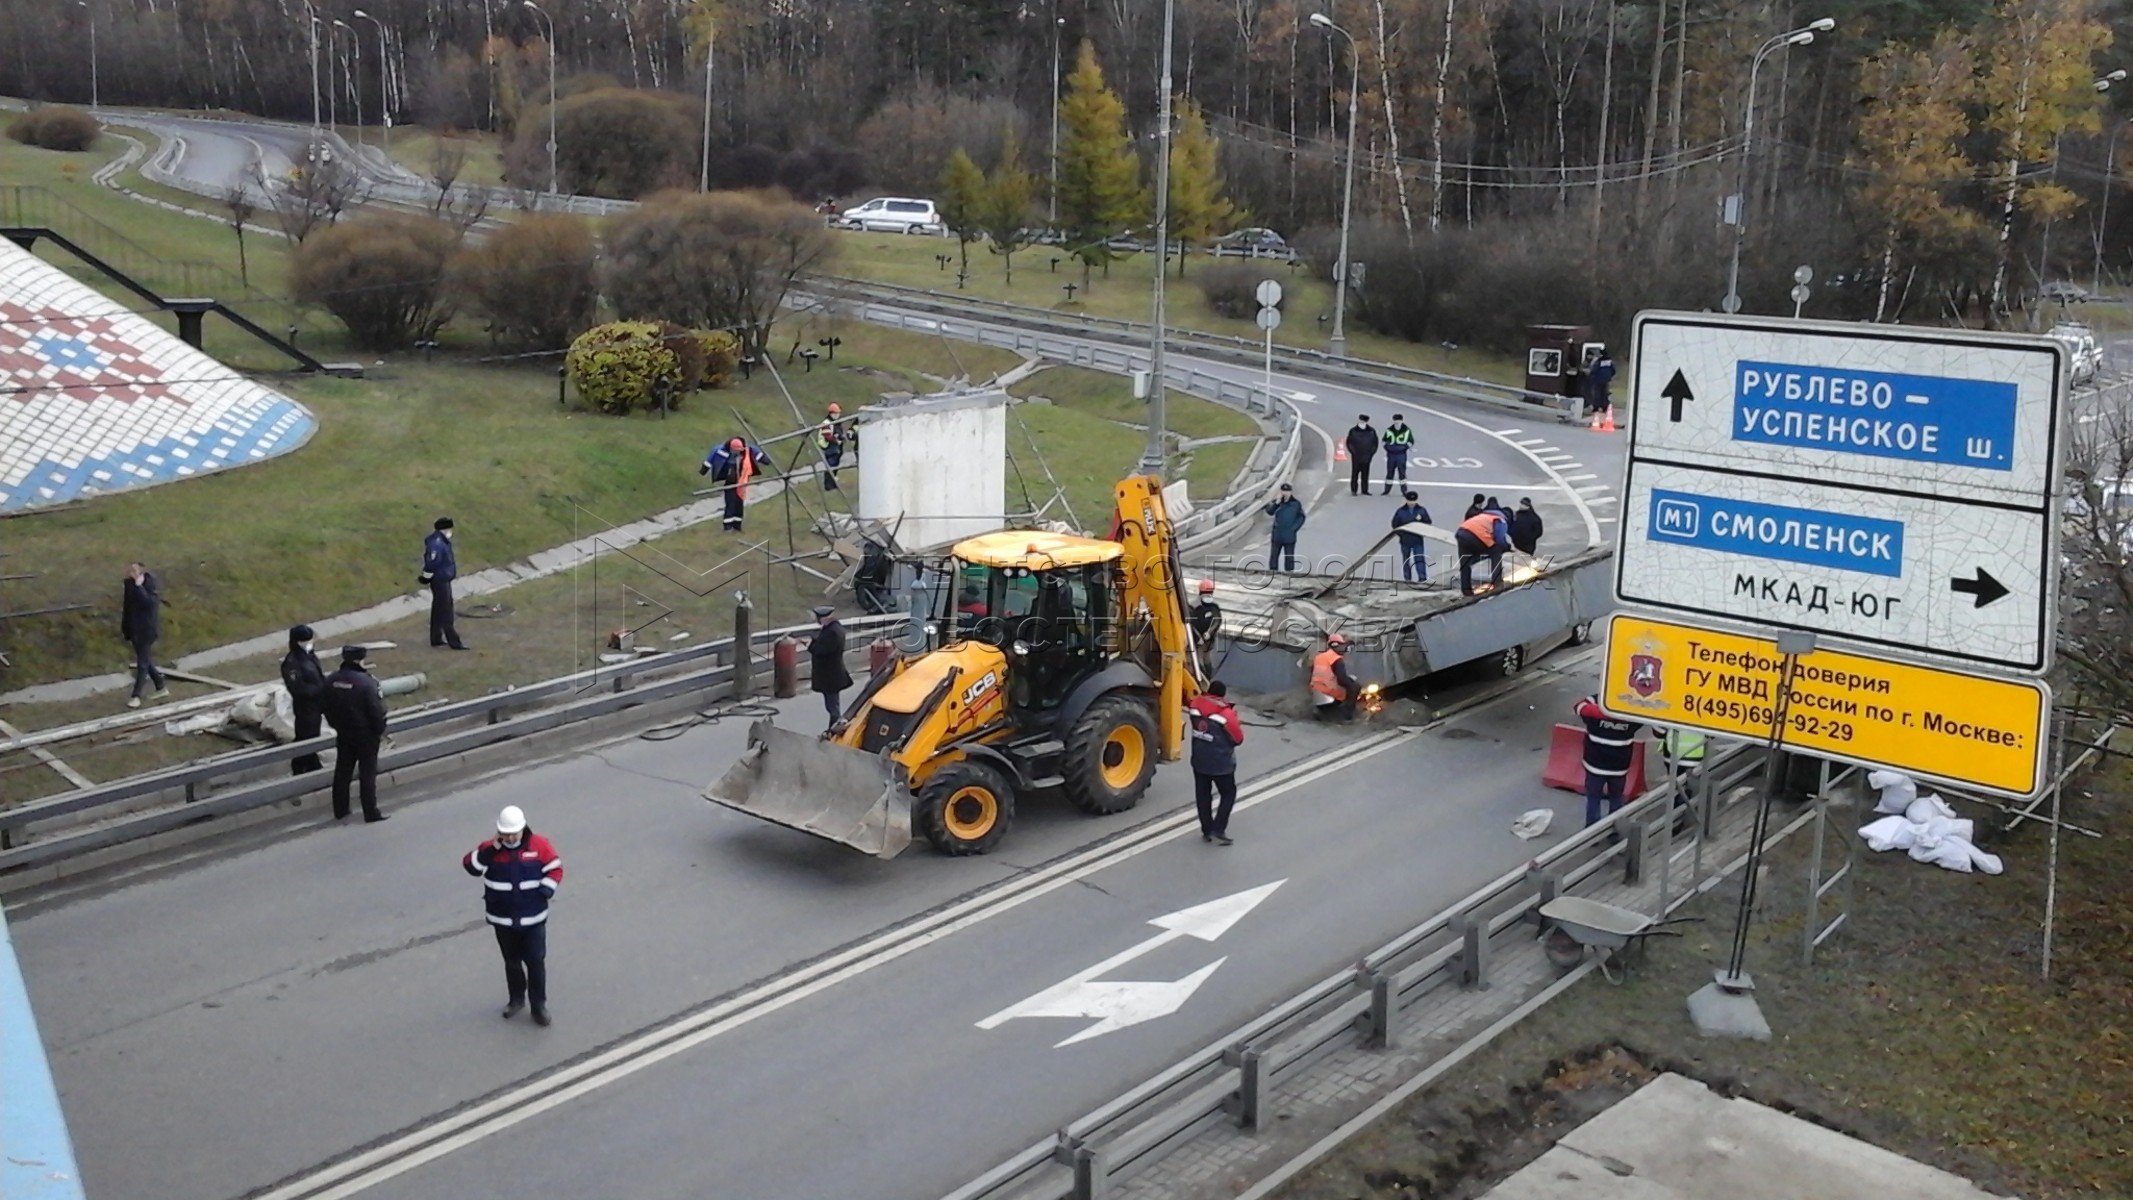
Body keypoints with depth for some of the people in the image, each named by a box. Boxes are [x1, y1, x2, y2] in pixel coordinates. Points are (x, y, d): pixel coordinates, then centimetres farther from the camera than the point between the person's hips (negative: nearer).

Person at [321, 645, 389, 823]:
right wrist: (381, 731, -5)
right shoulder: (365, 682, -22)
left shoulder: (331, 681, -2)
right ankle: (371, 814, 5)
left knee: (342, 772, 15)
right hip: (365, 735, -6)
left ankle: (340, 811, 23)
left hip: (343, 734, 6)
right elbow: (376, 710, -19)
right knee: (368, 774, 2)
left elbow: (325, 707, 8)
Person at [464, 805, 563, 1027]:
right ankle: (516, 999, 37)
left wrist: (543, 892, -14)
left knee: (535, 962, 2)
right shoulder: (491, 848, -6)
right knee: (512, 961, 17)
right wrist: (491, 850, -26)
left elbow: (555, 869, -2)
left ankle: (539, 1005, 14)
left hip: (533, 919, -2)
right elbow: (470, 865, -17)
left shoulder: (539, 845, -9)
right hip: (503, 919, 2)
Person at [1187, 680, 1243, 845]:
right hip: (1221, 764, -5)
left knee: (1202, 795, 17)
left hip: (1199, 760, 5)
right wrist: (1236, 725, 7)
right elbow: (1238, 739, -10)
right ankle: (1218, 830, 4)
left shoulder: (1196, 705, -8)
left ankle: (1207, 830, 23)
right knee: (1228, 794, 13)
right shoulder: (1226, 714, -22)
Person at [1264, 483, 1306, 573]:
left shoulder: (1296, 504, -1)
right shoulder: (1276, 502, 0)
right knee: (1274, 555, 8)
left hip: (1289, 536, -1)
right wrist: (1276, 503, -29)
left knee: (1289, 556, 4)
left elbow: (1301, 517, 4)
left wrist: (1294, 528, -5)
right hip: (1277, 535, 1)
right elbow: (1269, 512, -16)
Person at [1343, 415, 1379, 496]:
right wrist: (1353, 452, -6)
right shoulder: (1353, 431, -1)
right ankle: (1353, 490, 6)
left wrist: (1371, 453, 2)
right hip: (1356, 457, -2)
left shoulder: (1371, 431, 4)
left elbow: (1375, 443, 10)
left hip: (1366, 458, 2)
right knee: (1355, 474, 0)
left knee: (1365, 475, 5)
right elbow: (1349, 443, 2)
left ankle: (1364, 490, 11)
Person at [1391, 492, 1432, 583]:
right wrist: (1401, 533, -11)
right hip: (1405, 540, 0)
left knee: (1420, 559, -6)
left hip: (1418, 540, 0)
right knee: (1406, 559, 9)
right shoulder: (1400, 511, -1)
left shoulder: (1422, 510, 3)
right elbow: (1394, 524, 2)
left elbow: (1428, 523, 7)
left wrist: (1420, 520, -13)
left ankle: (1422, 577, -7)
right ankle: (1407, 578, 18)